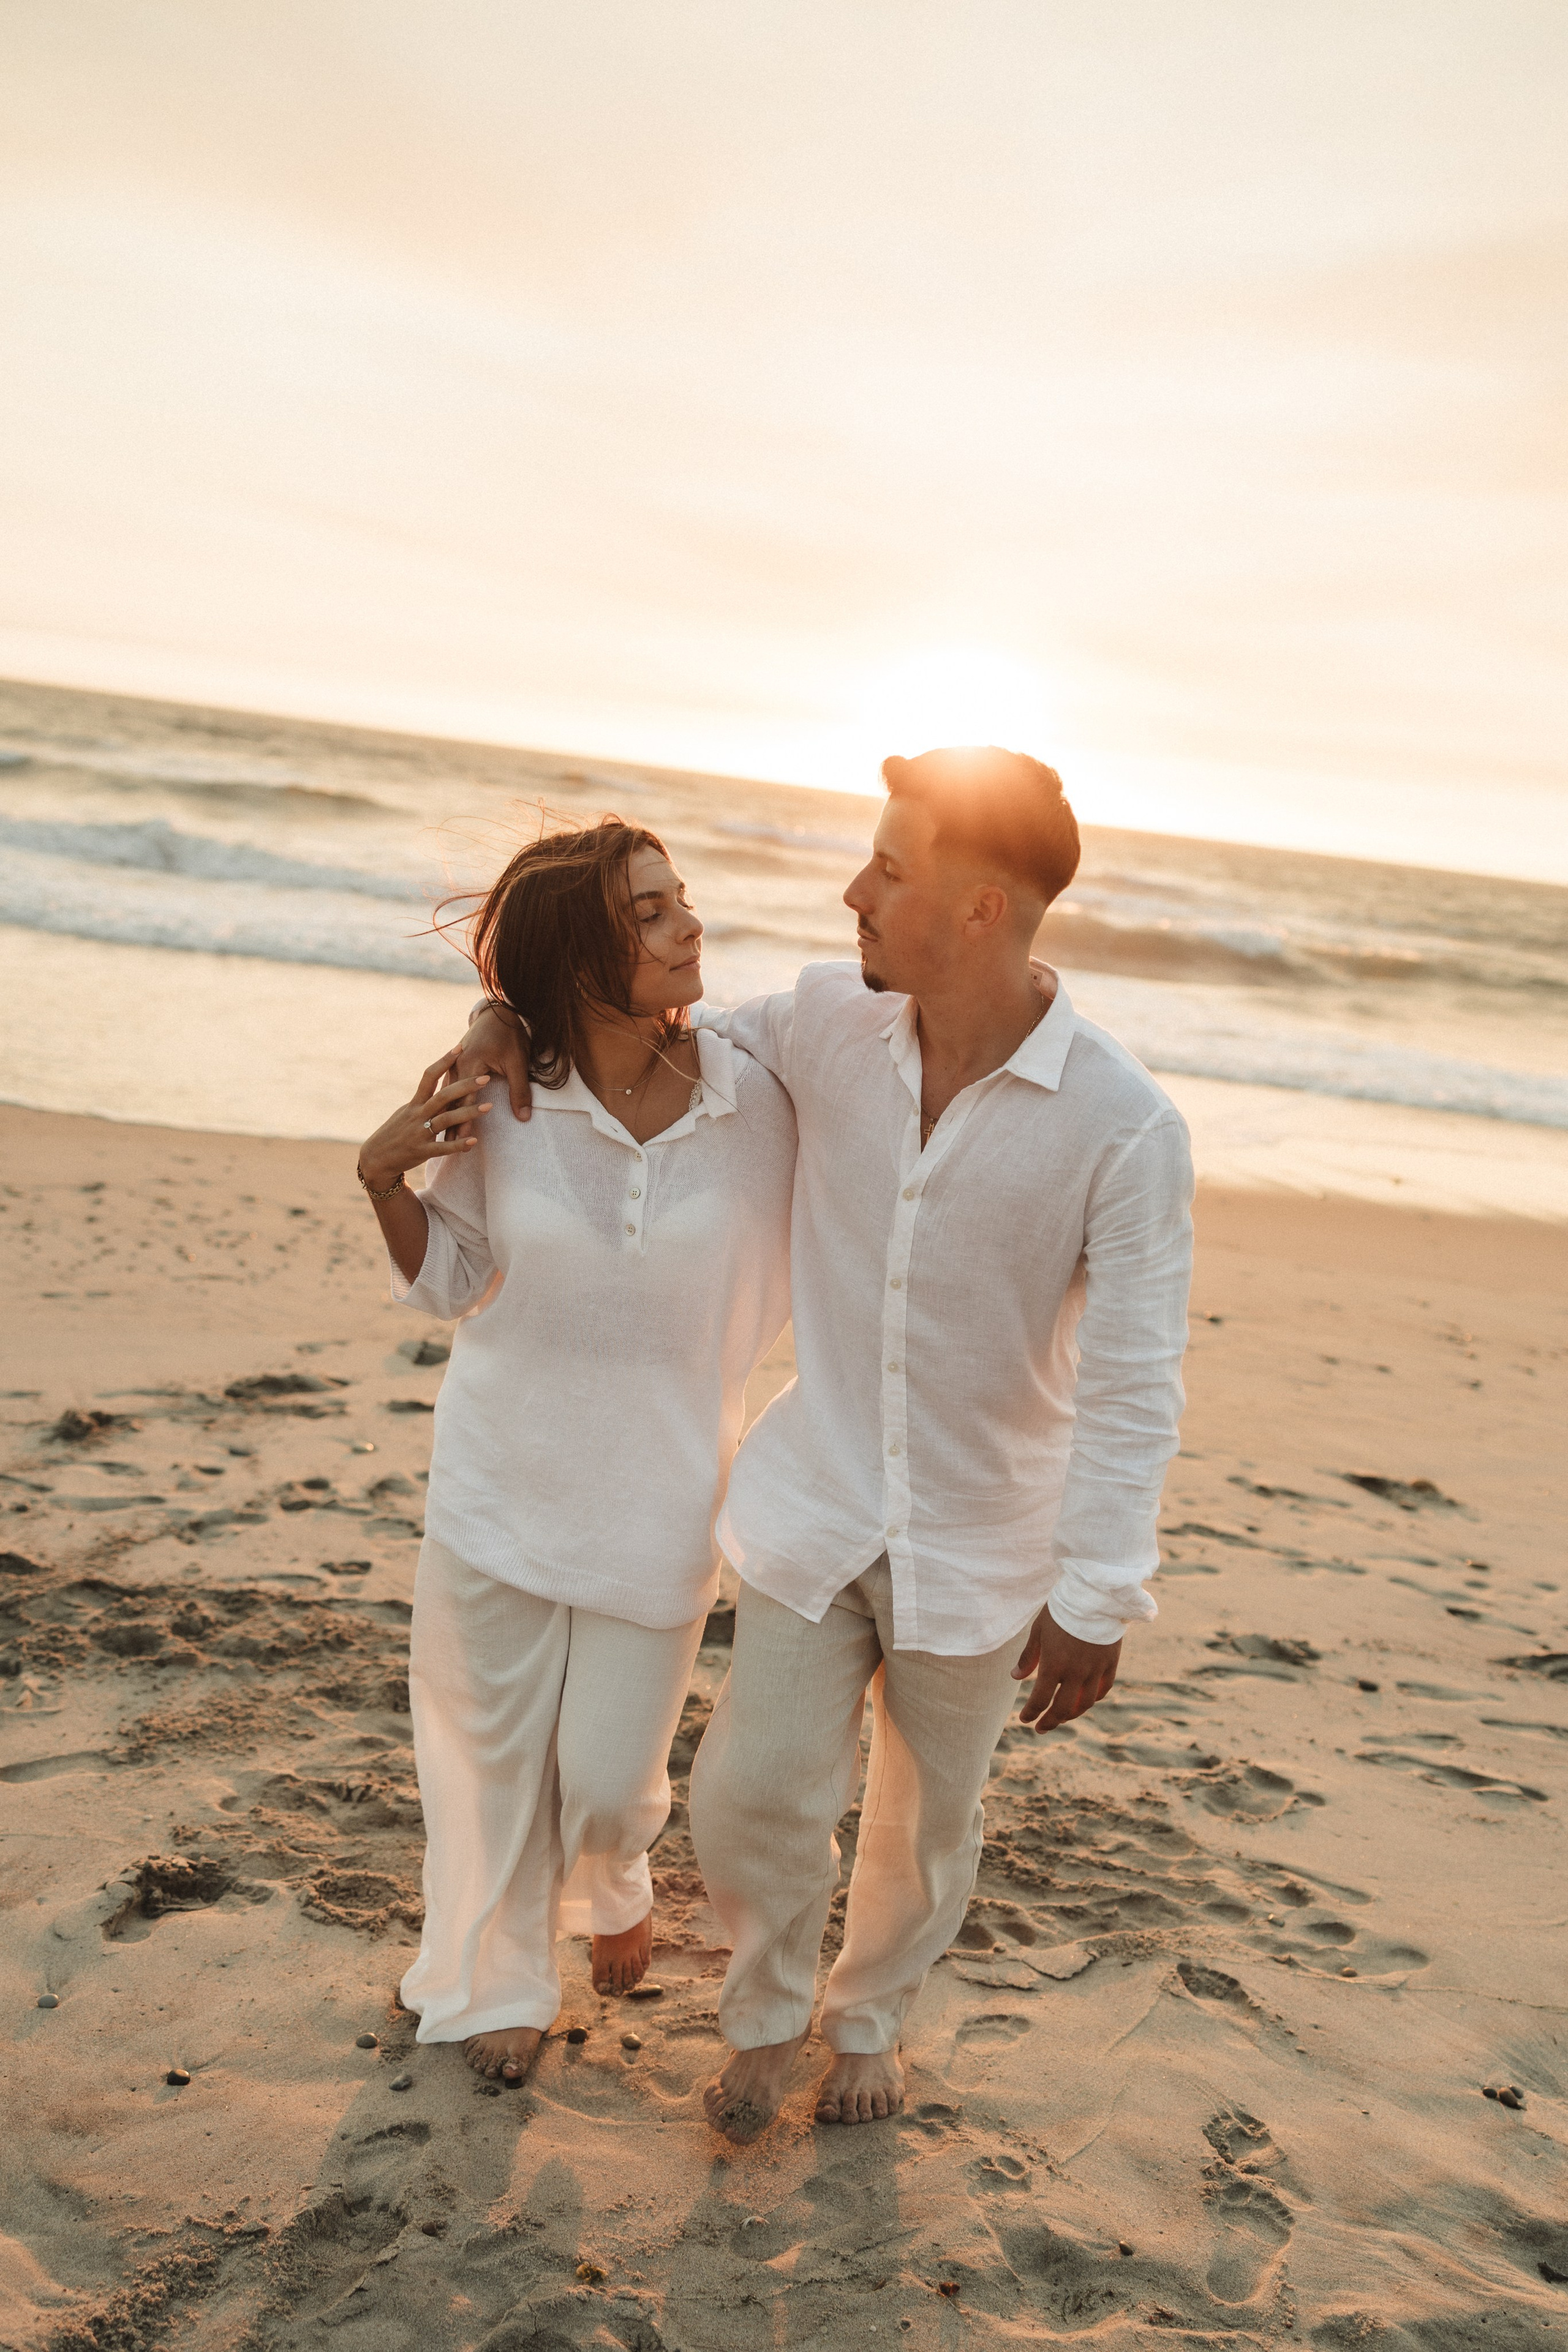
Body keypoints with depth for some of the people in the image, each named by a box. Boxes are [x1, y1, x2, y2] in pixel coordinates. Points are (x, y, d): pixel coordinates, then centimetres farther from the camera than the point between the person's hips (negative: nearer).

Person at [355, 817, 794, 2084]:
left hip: (660, 1491, 0)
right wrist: (385, 1178, -15)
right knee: (491, 1750, 16)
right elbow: (450, 1283, -3)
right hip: (500, 1483, 0)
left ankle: (612, 1889, 49)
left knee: (608, 1770, 10)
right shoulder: (499, 1100, -15)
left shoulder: (753, 1098, -14)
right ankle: (494, 1983, 45)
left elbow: (771, 1290, 0)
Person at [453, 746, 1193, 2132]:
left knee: (926, 1823, 18)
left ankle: (873, 2013, 50)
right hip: (815, 1507, 2)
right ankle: (767, 2012, 40)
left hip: (981, 1545, -2)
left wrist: (1099, 1599, -16)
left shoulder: (1125, 1126, -23)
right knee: (756, 1796, 7)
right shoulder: (829, 1020, -12)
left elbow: (1135, 1382, -18)